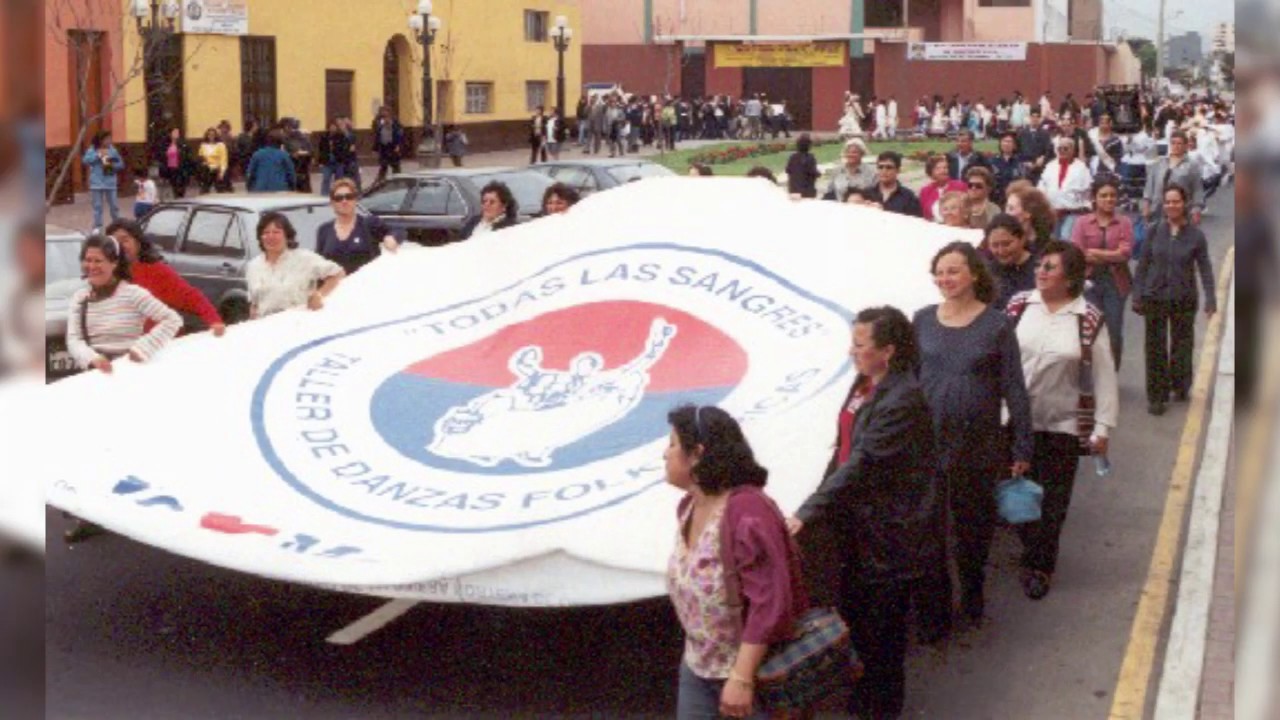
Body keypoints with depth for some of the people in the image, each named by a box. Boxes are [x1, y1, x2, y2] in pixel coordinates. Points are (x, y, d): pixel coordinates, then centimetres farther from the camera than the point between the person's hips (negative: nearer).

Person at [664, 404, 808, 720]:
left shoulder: (747, 512, -26)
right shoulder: (690, 506, 2)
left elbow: (770, 602, -29)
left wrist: (741, 677, -29)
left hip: (752, 667, -8)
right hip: (699, 666, 9)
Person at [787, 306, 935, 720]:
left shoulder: (903, 400, -23)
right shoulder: (866, 384, 4)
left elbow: (862, 463, -27)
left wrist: (809, 513, -28)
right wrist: (824, 503, 5)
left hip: (888, 529, -8)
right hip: (860, 520, 8)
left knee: (881, 620, 7)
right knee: (853, 609, 20)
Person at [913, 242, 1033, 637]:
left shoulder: (996, 325, -6)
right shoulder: (923, 320, 2)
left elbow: (1014, 388, -3)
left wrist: (1022, 448, -4)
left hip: (979, 443, -1)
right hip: (927, 441, 2)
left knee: (974, 525, 14)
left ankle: (973, 596, 37)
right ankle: (933, 614, 14)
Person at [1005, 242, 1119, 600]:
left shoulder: (1088, 319, -8)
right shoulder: (1018, 306, -2)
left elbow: (1103, 376, -4)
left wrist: (1103, 427, -5)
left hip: (1063, 425, -2)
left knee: (1053, 501, 7)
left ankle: (1038, 565, 22)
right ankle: (1036, 553, 34)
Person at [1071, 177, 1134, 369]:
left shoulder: (1124, 223, 3)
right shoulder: (1083, 222, 3)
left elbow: (1125, 253, -8)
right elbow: (1076, 253, -8)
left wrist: (1094, 253, -9)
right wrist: (1112, 256, -10)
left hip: (1115, 283, 0)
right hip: (1090, 281, 0)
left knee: (1114, 332, 3)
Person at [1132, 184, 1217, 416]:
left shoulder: (1195, 235, -4)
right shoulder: (1155, 231, -2)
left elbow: (1205, 268, -1)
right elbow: (1143, 264, 3)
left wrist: (1210, 299, -6)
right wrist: (1138, 296, 1)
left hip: (1184, 299, 0)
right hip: (1155, 297, 0)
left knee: (1181, 344, 11)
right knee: (1155, 347, 1)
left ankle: (1180, 386, 34)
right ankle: (1156, 396, 8)